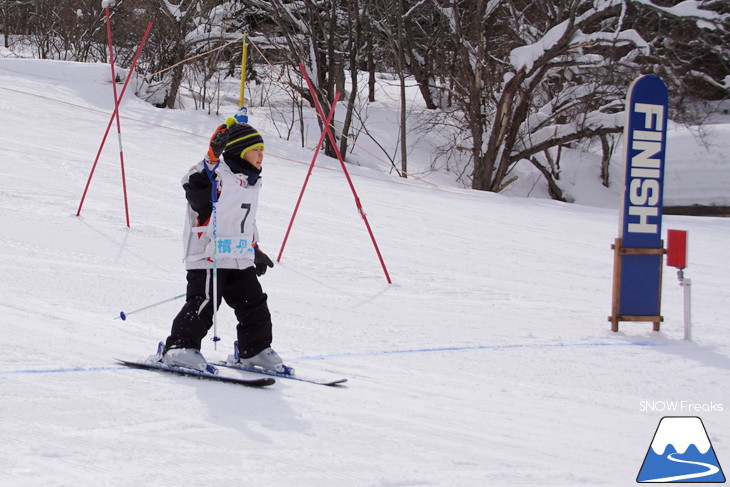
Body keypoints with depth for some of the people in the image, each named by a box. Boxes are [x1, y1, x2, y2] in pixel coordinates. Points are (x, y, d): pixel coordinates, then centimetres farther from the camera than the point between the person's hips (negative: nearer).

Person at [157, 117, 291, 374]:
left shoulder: (251, 183, 19)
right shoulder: (218, 173, -8)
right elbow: (194, 182, -29)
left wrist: (255, 250, 32)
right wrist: (213, 156, -40)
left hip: (240, 257, 8)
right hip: (208, 256, -8)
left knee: (253, 303, 9)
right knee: (203, 302, -13)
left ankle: (256, 349, 22)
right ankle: (180, 348, -8)